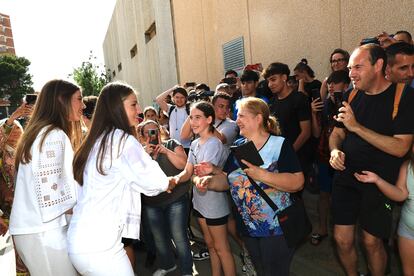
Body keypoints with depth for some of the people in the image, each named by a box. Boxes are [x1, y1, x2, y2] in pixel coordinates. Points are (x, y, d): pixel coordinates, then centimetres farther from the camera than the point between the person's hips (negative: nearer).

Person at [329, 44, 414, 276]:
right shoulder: (352, 96, 4)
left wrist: (357, 127, -25)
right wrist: (335, 150, -11)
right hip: (346, 177, 4)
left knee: (372, 242, 10)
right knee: (342, 239, 9)